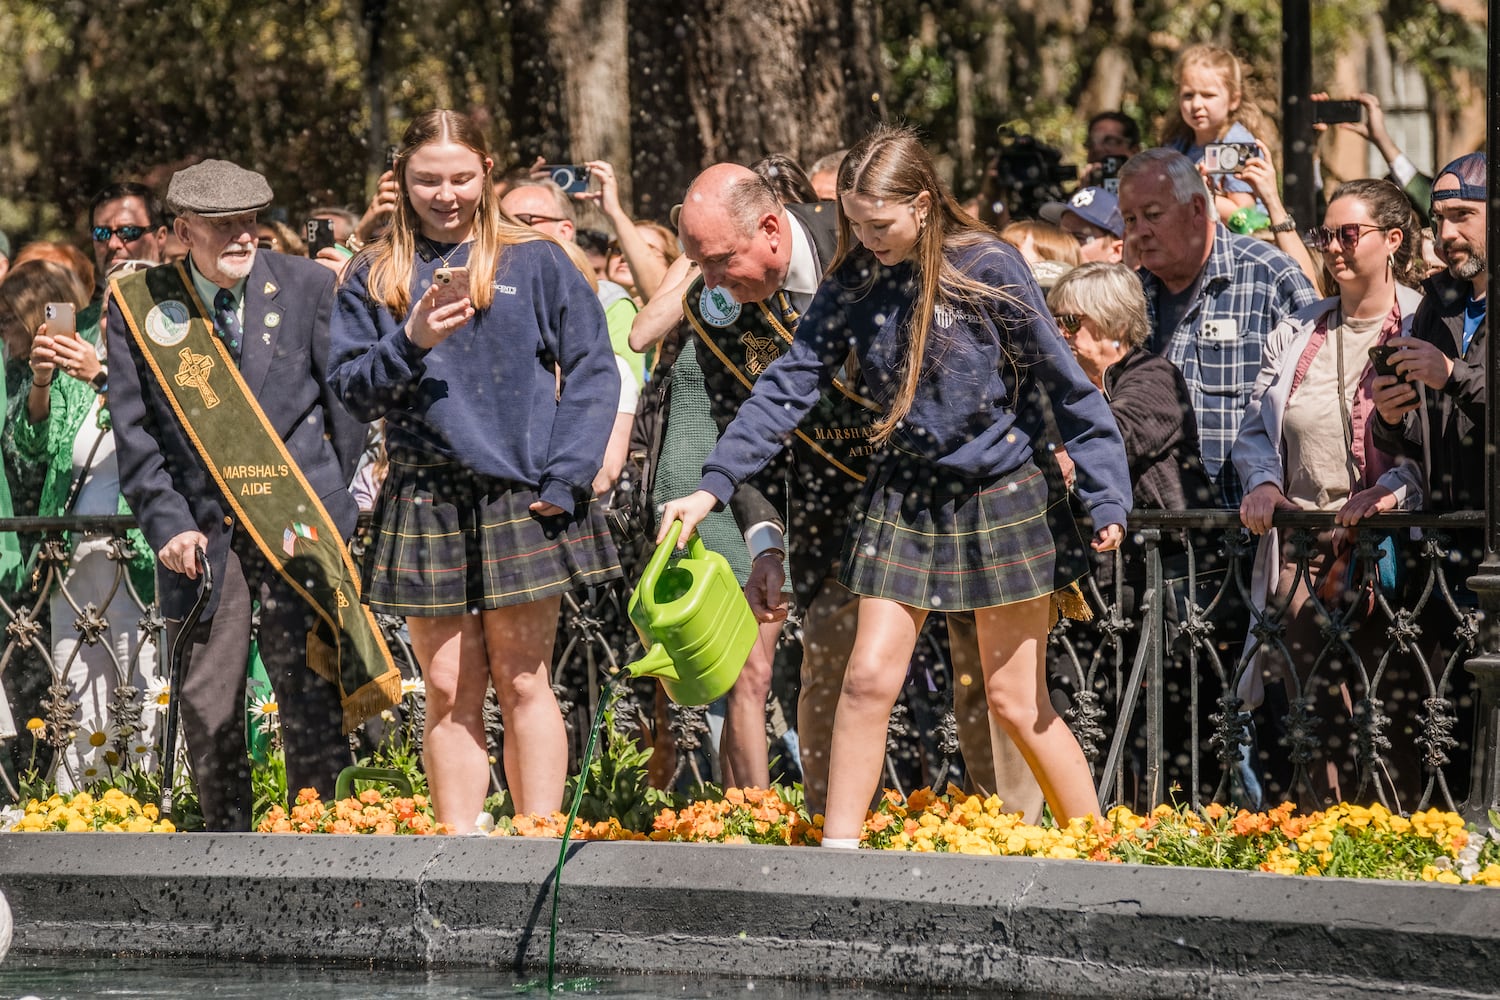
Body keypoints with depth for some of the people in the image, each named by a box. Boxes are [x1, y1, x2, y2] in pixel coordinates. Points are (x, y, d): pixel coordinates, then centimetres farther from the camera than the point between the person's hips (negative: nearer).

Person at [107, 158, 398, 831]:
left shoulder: (306, 287, 2)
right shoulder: (137, 304, 4)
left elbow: (348, 398, 7)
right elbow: (134, 430, 4)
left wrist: (331, 507, 4)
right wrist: (168, 523, -4)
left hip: (297, 524, -1)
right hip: (200, 530, 1)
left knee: (311, 695, -6)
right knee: (206, 703, 3)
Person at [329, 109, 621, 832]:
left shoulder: (536, 263, 5)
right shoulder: (373, 278, 10)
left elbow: (593, 373, 2)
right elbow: (350, 391, 5)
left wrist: (564, 478, -8)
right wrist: (408, 345, -13)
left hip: (521, 501, -2)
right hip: (423, 507, 2)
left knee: (523, 684, -2)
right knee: (448, 693, 3)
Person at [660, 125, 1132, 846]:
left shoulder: (988, 270, -13)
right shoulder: (853, 283, -2)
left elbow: (1066, 386, -8)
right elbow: (790, 385, -2)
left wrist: (1106, 496, -11)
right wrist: (713, 486, -10)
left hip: (998, 496, -4)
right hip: (902, 497, 4)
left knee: (1016, 701, 1)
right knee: (868, 678, -5)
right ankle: (837, 852, 2)